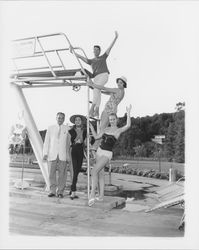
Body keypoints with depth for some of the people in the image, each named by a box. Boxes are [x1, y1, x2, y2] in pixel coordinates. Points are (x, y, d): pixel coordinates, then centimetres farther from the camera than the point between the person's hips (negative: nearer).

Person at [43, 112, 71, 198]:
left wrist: (68, 155, 5)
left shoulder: (67, 129, 9)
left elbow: (68, 143, 9)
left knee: (62, 174, -1)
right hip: (52, 154, 1)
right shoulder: (50, 128, 12)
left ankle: (60, 191, 9)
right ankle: (52, 191, 12)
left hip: (63, 155, -1)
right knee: (51, 173, 0)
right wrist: (45, 153, 3)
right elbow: (46, 141, 11)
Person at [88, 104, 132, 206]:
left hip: (107, 154, -6)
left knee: (94, 171, -19)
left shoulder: (118, 130, -5)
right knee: (100, 173, 6)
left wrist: (128, 113, -27)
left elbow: (128, 125, -23)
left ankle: (92, 194, -19)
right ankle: (101, 196, 12)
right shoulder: (106, 129, 11)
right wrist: (91, 128, 8)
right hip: (99, 151, 6)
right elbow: (96, 137, 17)